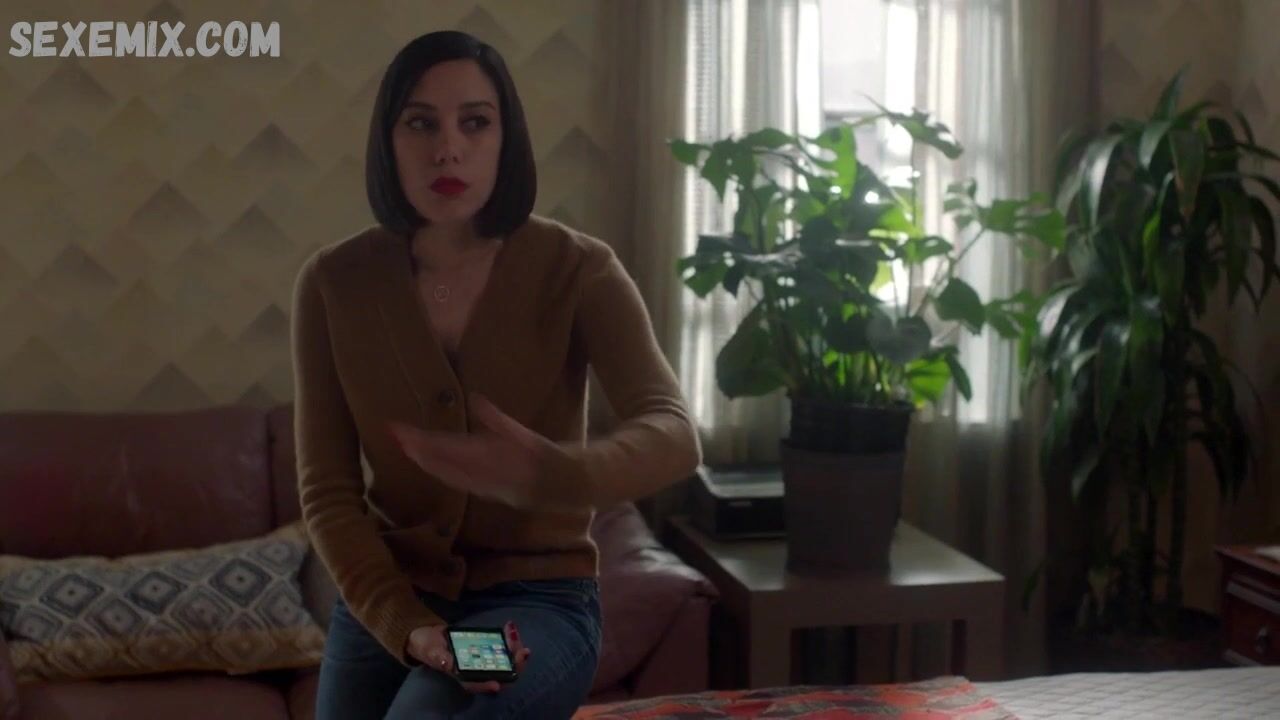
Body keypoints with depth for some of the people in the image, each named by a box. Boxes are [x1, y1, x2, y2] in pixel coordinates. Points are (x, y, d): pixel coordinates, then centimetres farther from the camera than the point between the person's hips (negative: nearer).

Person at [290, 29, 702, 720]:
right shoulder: (333, 281, -6)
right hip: (384, 602, 3)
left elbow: (674, 435, -25)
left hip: (537, 599, -3)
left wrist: (553, 474, -45)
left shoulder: (576, 269, -11)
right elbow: (327, 490, -5)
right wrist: (405, 625, -19)